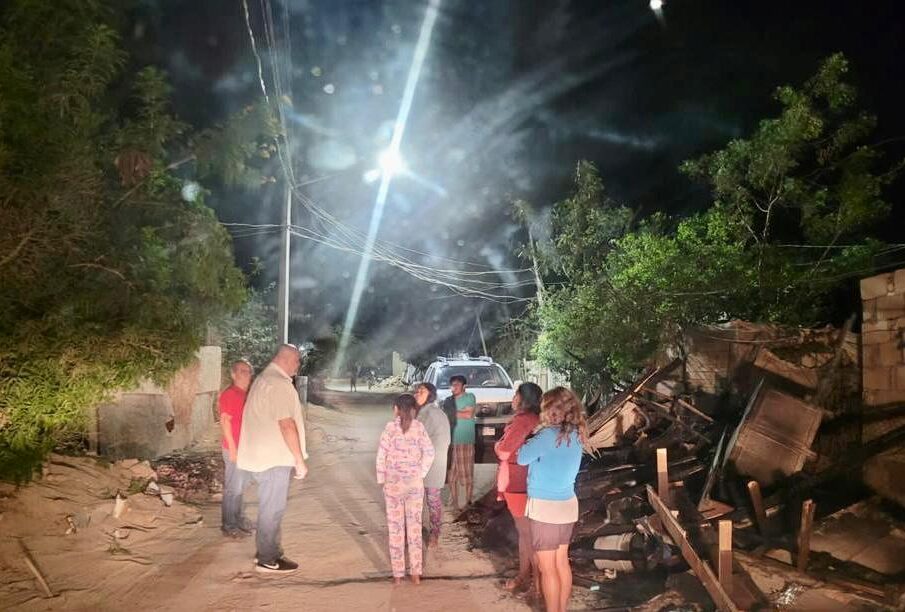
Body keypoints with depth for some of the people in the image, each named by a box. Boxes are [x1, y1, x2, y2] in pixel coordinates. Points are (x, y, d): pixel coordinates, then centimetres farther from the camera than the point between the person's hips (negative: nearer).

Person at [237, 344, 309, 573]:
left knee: (269, 507, 19)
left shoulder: (264, 379, 14)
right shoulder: (280, 383, -19)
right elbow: (287, 425, -24)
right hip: (274, 458, -10)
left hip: (263, 455, 10)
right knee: (272, 509, 0)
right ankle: (268, 559, 9)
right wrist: (300, 460, -18)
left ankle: (266, 552, 28)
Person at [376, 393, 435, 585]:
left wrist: (381, 479, 1)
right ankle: (416, 573, 16)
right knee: (415, 526, 11)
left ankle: (398, 574, 13)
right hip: (415, 483, 2)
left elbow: (381, 455, -9)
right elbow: (429, 453, -5)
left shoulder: (390, 427, -8)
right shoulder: (419, 427, -2)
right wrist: (421, 473, 4)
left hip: (393, 483, -2)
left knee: (396, 528, 7)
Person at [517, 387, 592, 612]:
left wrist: (536, 434, 2)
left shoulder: (548, 435, -21)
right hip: (568, 504, 8)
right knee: (562, 562, 18)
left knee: (547, 568, 5)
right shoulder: (575, 434, 2)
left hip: (545, 507, -8)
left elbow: (522, 458, -10)